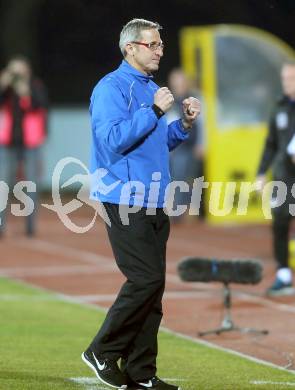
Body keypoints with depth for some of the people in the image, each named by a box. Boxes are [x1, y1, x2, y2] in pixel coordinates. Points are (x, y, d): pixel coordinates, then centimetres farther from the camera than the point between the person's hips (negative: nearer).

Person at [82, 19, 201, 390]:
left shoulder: (151, 88, 19)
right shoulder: (111, 88, -9)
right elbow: (112, 139, -20)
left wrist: (184, 123, 8)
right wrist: (154, 111, -21)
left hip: (154, 204, 9)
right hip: (124, 202, -9)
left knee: (152, 286, 6)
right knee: (146, 280, -15)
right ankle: (102, 352, -1)